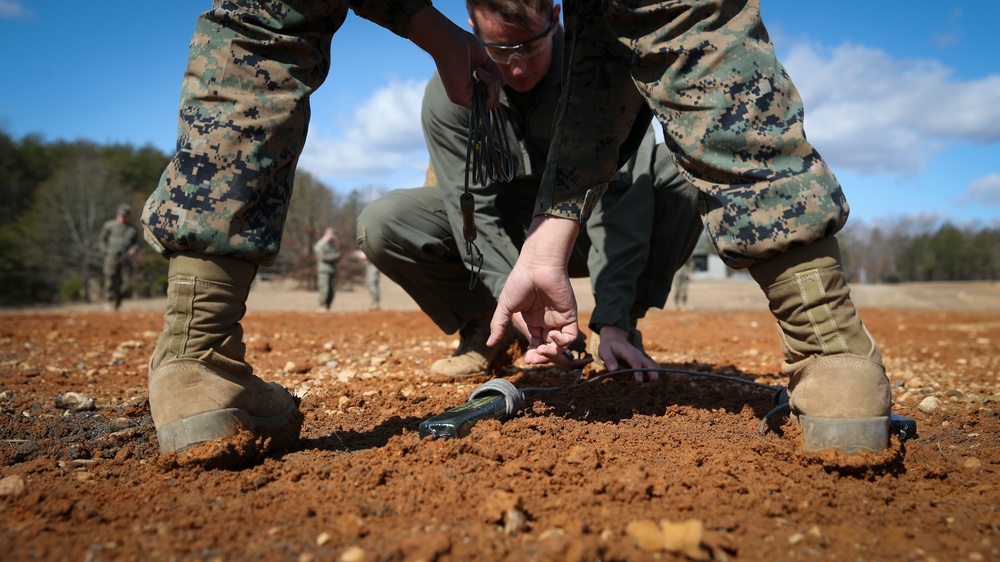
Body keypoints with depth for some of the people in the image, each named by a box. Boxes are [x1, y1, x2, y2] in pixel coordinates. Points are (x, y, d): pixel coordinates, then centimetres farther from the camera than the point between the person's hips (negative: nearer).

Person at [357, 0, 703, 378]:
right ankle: (484, 326, 0)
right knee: (380, 225, -24)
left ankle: (624, 324, -9)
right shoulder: (447, 94, -20)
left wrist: (612, 322, -37)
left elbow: (618, 199, -29)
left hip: (584, 229, 0)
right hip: (505, 231, 1)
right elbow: (475, 216, -23)